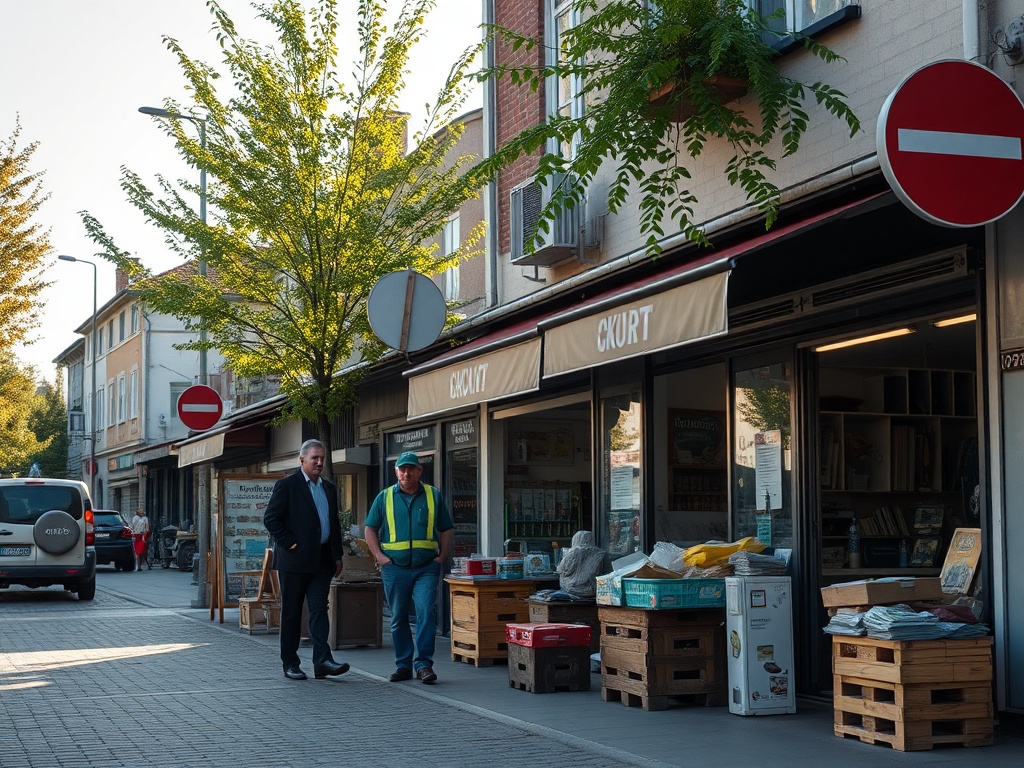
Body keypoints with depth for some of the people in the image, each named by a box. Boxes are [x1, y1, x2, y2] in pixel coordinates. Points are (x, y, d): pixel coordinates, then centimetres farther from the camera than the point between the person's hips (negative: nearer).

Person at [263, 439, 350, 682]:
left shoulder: (329, 488, 16)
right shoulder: (287, 485, -4)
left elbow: (334, 524, 21)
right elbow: (270, 518, -8)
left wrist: (337, 555, 14)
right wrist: (289, 543, -11)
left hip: (321, 561, 5)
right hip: (294, 560, -5)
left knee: (319, 610, -3)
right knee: (291, 613, 3)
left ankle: (322, 661, -7)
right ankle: (290, 664, 10)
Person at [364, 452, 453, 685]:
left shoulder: (433, 496, 8)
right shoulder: (385, 497, 7)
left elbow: (447, 529, 13)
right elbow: (370, 528, 11)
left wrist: (442, 556, 1)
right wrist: (379, 556, 0)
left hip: (426, 568, -1)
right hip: (395, 567, 1)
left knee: (426, 612, -13)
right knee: (399, 617, 7)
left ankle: (424, 663, -8)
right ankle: (403, 664, 17)